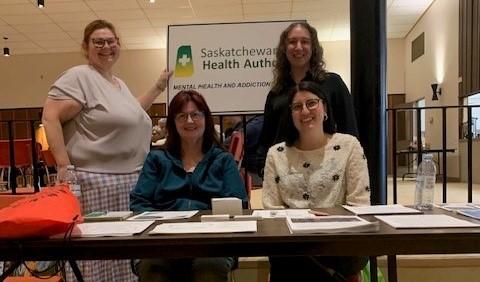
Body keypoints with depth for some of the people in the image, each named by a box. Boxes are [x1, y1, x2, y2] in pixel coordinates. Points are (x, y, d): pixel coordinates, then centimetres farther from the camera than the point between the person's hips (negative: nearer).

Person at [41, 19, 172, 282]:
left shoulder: (119, 83, 19)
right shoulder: (79, 76, -7)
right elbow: (50, 118, -13)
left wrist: (159, 86, 31)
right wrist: (64, 165, -20)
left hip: (131, 180, 8)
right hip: (96, 181, -8)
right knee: (97, 252, -1)